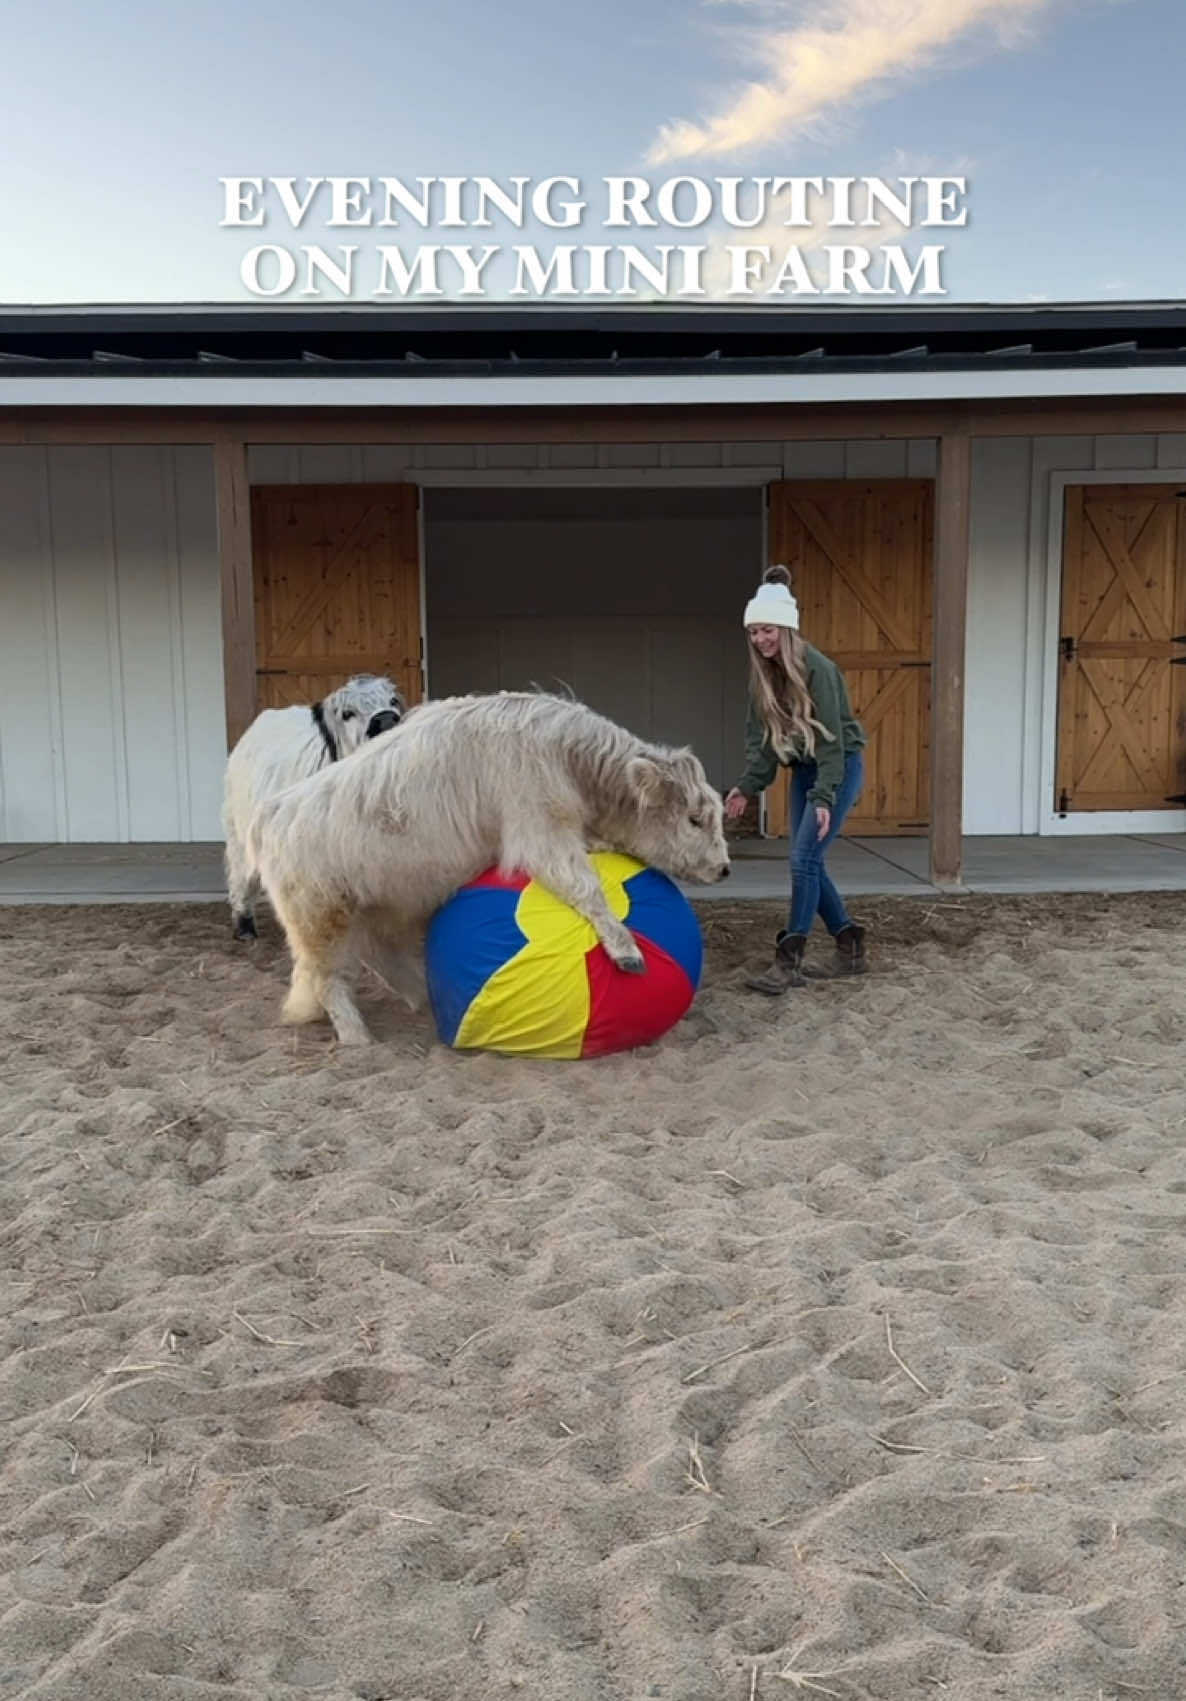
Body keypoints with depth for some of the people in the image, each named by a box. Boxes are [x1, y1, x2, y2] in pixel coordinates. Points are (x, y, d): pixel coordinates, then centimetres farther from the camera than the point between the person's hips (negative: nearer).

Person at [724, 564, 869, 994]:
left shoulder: (816, 668, -22)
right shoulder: (763, 674, 0)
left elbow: (831, 738, -24)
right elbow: (761, 735, 4)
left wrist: (825, 798, -28)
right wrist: (747, 786, -6)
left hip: (840, 767, -8)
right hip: (804, 768, 8)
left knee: (804, 859, -13)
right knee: (808, 862, 6)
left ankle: (789, 963, -8)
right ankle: (851, 948, 19)